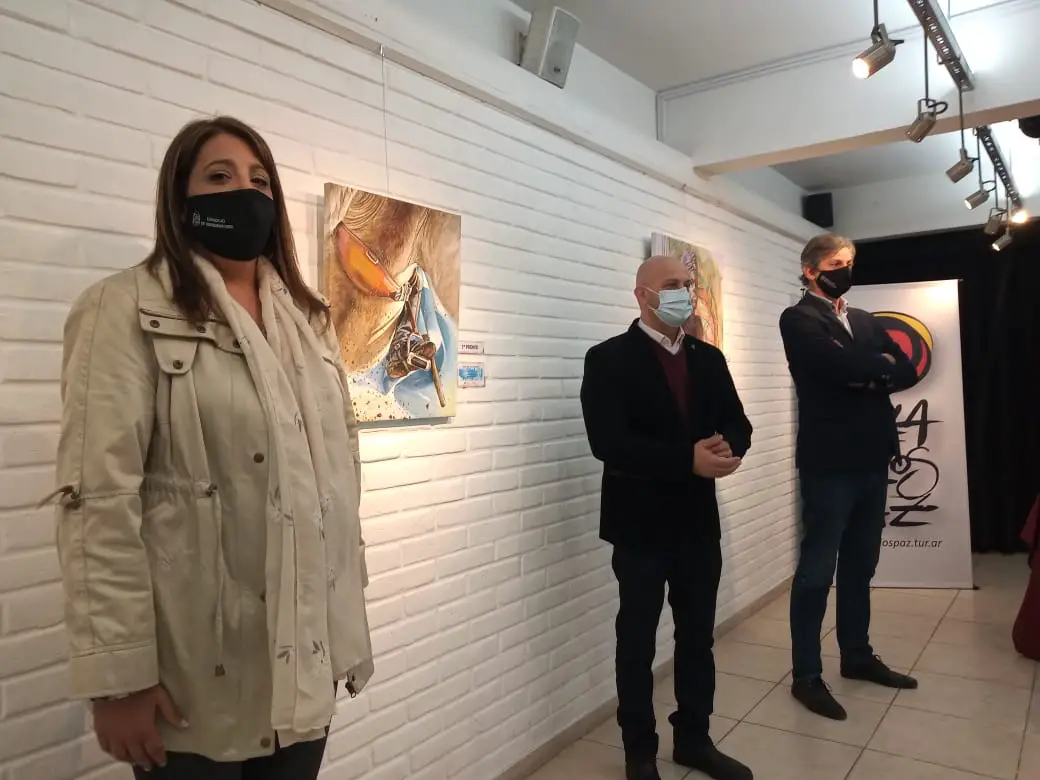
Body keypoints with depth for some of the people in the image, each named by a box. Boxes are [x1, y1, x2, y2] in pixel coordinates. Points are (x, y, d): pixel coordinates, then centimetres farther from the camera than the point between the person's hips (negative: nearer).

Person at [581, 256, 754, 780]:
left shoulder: (709, 358, 10)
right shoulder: (609, 359, -10)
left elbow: (737, 423, 6)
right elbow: (607, 441, -21)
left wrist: (728, 448, -18)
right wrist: (688, 459, -27)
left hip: (699, 521, 6)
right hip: (641, 523, -5)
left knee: (698, 637, 17)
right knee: (637, 642, 10)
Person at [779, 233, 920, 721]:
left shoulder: (865, 320, 17)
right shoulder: (798, 319, -6)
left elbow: (907, 371, 6)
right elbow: (841, 365, -22)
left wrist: (869, 375, -12)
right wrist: (880, 364, -4)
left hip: (872, 460, 7)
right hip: (829, 463, -7)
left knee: (860, 567, 18)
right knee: (816, 572, 1)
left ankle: (857, 656, 33)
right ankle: (806, 676, 12)